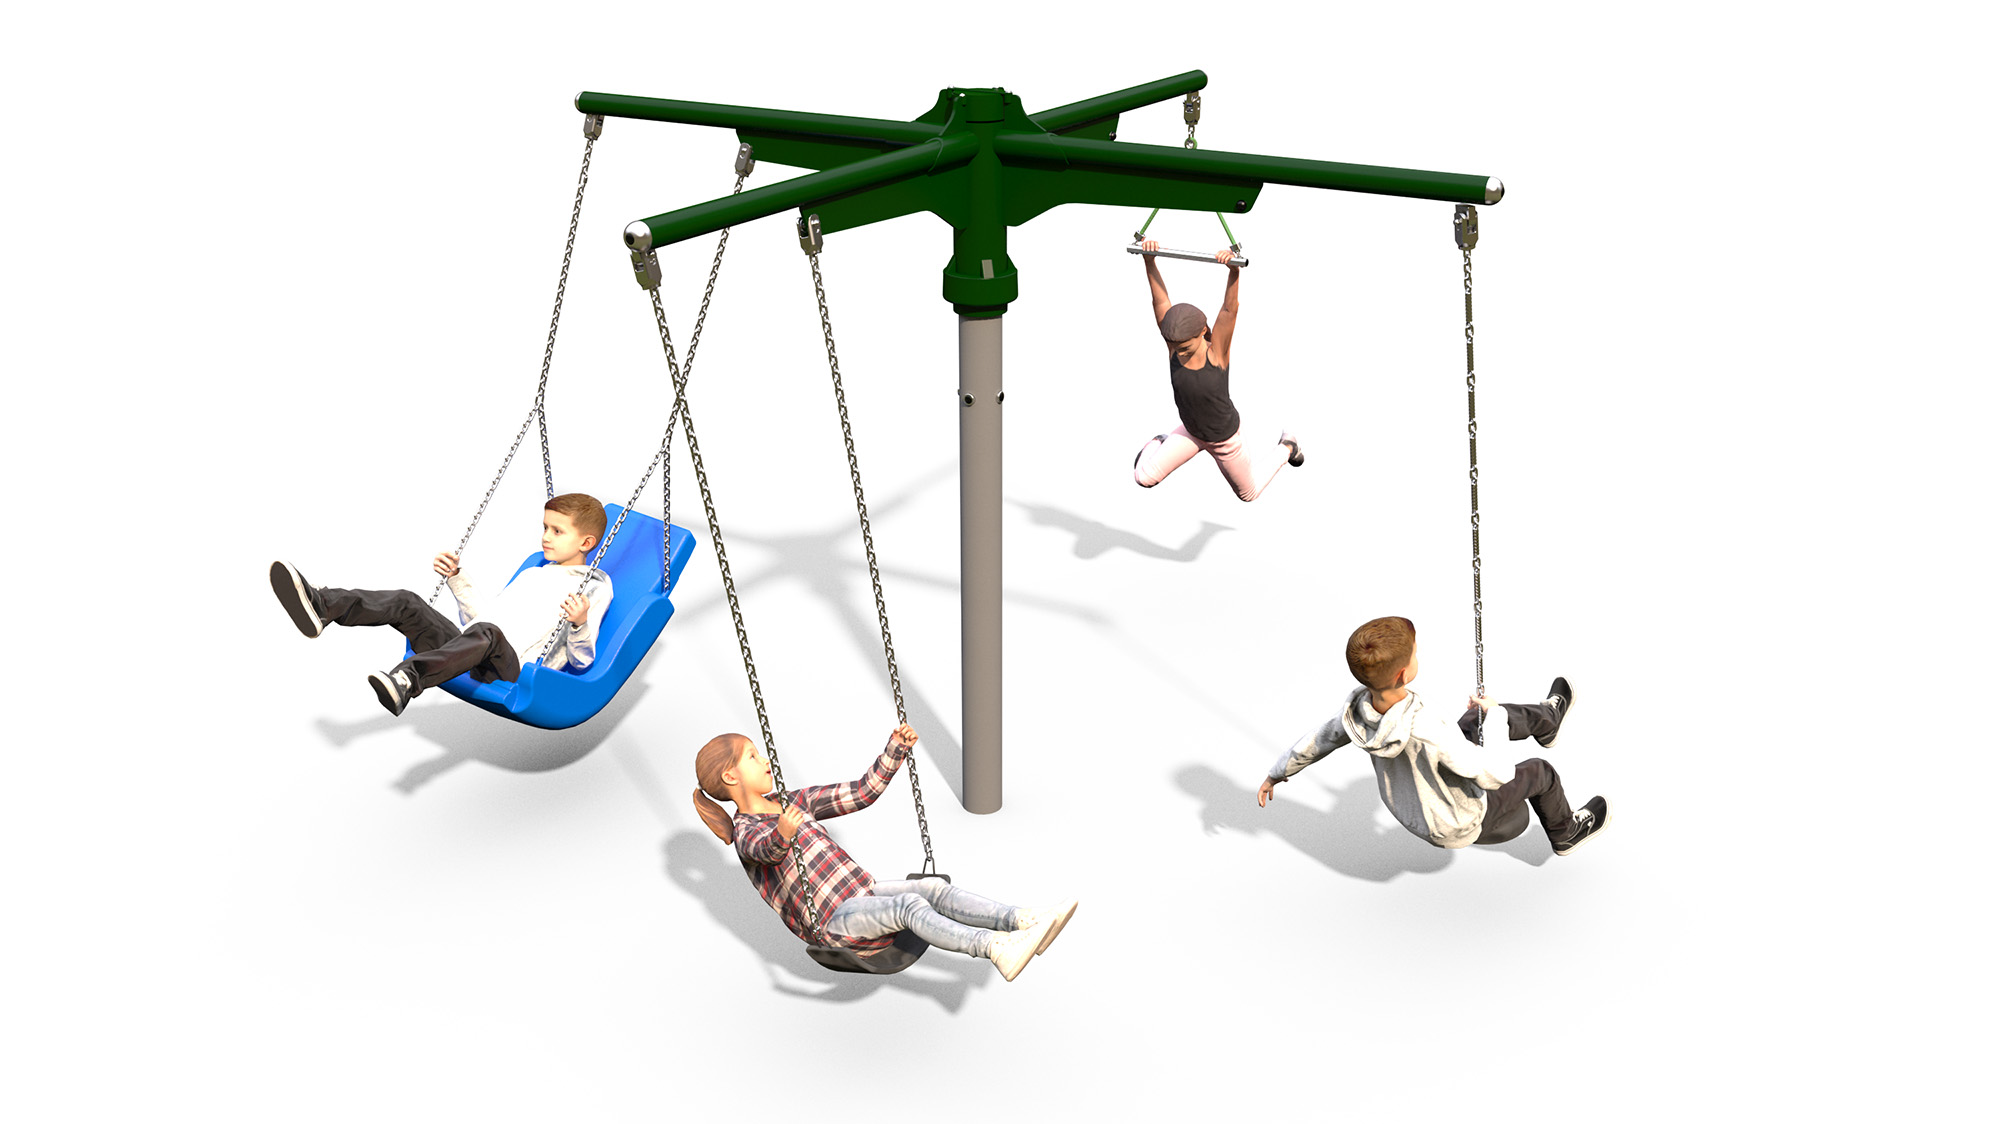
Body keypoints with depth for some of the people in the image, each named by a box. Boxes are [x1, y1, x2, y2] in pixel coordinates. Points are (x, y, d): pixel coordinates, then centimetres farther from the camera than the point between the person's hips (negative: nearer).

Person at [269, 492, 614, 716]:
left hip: (509, 668, -8)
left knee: (485, 632, -41)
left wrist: (580, 625, -21)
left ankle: (407, 679, -65)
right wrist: (456, 578, 28)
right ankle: (321, 606, -29)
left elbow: (582, 661, -1)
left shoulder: (595, 586, 10)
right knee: (406, 603, -9)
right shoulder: (532, 575, 32)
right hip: (468, 655, 8)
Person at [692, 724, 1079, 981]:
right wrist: (783, 833, -52)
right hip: (831, 921, -7)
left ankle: (1025, 921, -35)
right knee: (910, 905, -30)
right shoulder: (745, 831, -3)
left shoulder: (798, 803, 21)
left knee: (935, 889, -17)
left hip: (863, 893, 7)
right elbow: (768, 849, -28)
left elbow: (863, 792, 21)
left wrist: (897, 747, 11)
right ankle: (997, 949, -49)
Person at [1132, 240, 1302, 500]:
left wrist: (1234, 269, -65)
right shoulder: (1176, 343, -24)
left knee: (1248, 493, 20)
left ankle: (1285, 448, 45)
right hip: (1191, 432, 3)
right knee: (1144, 477, -11)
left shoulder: (1217, 351, -33)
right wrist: (1149, 258, -46)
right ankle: (1159, 444, 24)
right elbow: (1160, 300, -33)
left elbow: (1230, 308, -48)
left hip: (1225, 437, -3)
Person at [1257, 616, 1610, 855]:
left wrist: (1277, 773, 12)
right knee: (1539, 771, 17)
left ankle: (1547, 718, 51)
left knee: (1490, 715, 18)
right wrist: (1492, 717, -19)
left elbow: (1318, 741, -7)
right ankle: (1565, 833, 48)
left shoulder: (1359, 707, -26)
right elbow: (1495, 775, -35)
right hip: (1461, 825, -6)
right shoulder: (1428, 732, -46)